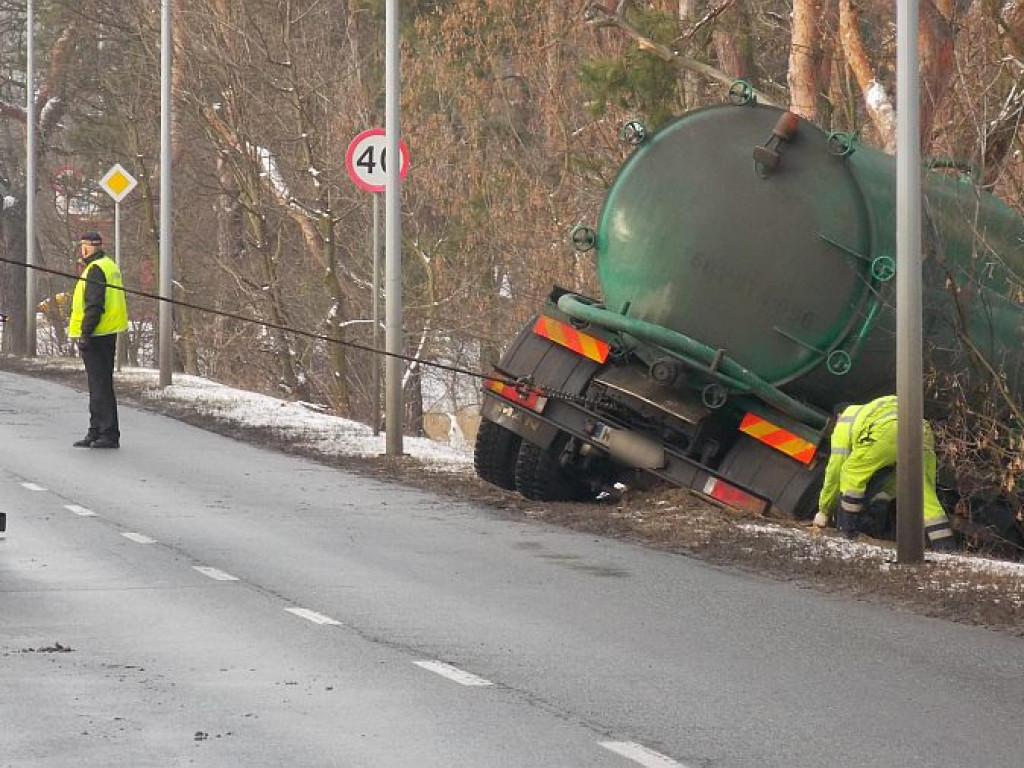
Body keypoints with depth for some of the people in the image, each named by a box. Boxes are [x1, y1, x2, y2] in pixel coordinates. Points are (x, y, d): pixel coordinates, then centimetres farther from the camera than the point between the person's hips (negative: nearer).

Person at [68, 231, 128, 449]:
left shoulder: (95, 270, -15)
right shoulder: (109, 265, 17)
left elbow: (94, 305, -22)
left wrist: (85, 333, -21)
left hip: (95, 336, -10)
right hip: (108, 334, 10)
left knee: (101, 386, -8)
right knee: (100, 385, 15)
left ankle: (109, 434, -9)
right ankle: (96, 433, 23)